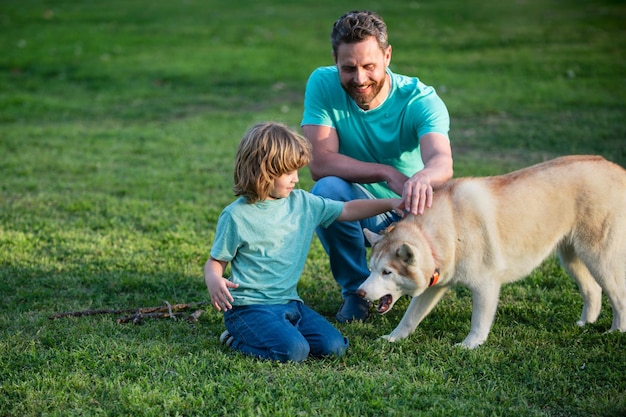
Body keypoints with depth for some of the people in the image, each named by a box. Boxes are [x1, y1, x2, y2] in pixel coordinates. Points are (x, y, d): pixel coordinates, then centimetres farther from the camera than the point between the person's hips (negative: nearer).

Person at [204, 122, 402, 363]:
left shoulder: (302, 203, 7)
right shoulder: (236, 216, -9)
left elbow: (347, 210, 15)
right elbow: (216, 262, -4)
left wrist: (390, 203, 6)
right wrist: (214, 282, -27)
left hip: (289, 302, 7)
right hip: (249, 306, -6)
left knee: (334, 346, -10)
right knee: (294, 351, -27)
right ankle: (237, 340, 0)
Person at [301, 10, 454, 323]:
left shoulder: (420, 100, -21)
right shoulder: (323, 84, -17)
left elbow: (442, 162, -39)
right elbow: (320, 163, -26)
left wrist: (423, 178, -64)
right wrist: (388, 173, -38)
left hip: (412, 213, 0)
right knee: (327, 190, -32)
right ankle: (355, 289, -6)